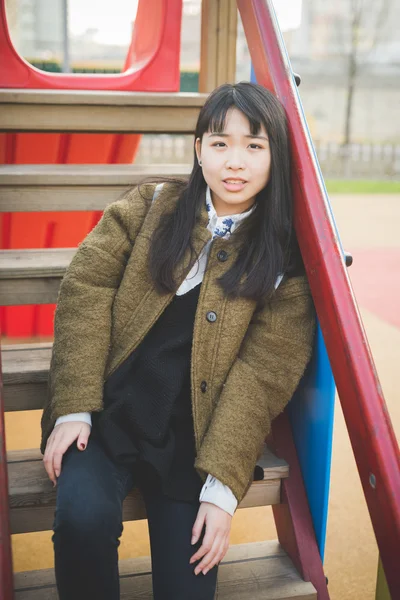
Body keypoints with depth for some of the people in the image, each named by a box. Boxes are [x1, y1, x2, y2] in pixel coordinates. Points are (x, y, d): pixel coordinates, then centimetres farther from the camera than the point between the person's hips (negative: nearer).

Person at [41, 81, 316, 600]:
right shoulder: (151, 206, 6)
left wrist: (223, 488, -12)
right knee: (82, 517, -26)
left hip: (191, 436, 0)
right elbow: (86, 290, -1)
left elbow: (262, 374, -4)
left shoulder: (285, 256, 3)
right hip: (109, 414, 0)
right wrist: (74, 407, -11)